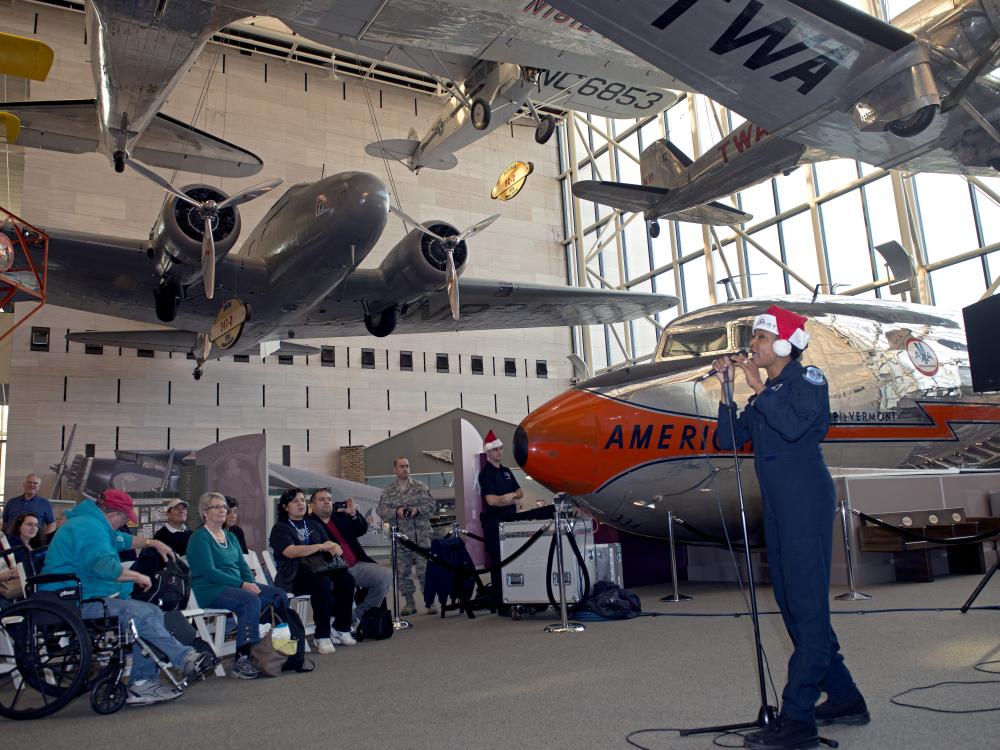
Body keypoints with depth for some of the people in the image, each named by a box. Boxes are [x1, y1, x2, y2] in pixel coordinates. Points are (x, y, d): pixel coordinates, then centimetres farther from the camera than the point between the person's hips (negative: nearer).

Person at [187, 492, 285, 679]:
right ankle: (242, 660, -31)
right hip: (210, 589, -7)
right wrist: (242, 585, -21)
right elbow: (209, 571, -14)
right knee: (251, 600, -34)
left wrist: (251, 582, -6)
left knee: (279, 595, -15)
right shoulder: (199, 537, -3)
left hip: (236, 585, 7)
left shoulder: (230, 536, 21)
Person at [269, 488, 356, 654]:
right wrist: (320, 546, -22)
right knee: (322, 583, -35)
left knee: (346, 579, -23)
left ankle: (341, 629, -11)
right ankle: (322, 637, -28)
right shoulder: (280, 528, 3)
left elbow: (329, 544, 14)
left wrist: (335, 547, -12)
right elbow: (290, 552, -15)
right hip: (293, 576, -6)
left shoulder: (313, 525, 23)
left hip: (319, 569, 6)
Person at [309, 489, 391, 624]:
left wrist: (354, 514, -3)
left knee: (385, 575, -10)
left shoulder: (341, 516, 19)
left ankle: (361, 614, 3)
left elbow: (362, 530, 12)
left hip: (357, 565, 6)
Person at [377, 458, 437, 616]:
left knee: (425, 570, -5)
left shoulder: (420, 486, 7)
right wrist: (396, 512, -18)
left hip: (421, 536, -2)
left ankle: (429, 602, 4)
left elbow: (432, 505, 1)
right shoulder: (388, 491, 9)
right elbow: (382, 510, -1)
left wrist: (418, 510, -15)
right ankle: (410, 603, 17)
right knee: (403, 572, 5)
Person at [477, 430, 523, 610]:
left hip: (510, 520, 7)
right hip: (494, 522, -7)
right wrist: (512, 500, -5)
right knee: (498, 563, -5)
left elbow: (520, 492, 16)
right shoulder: (486, 473, -6)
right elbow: (491, 500, -16)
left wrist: (511, 495, -6)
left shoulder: (506, 471, 17)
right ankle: (500, 603, -1)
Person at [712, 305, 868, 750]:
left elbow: (794, 425, -22)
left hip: (806, 503, -9)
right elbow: (729, 439, 11)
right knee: (793, 605, 12)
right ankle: (844, 699, 24)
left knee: (806, 606, -9)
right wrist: (727, 391, 3)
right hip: (778, 509, 9)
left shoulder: (807, 380, -3)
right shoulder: (766, 395, 19)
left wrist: (758, 387, -13)